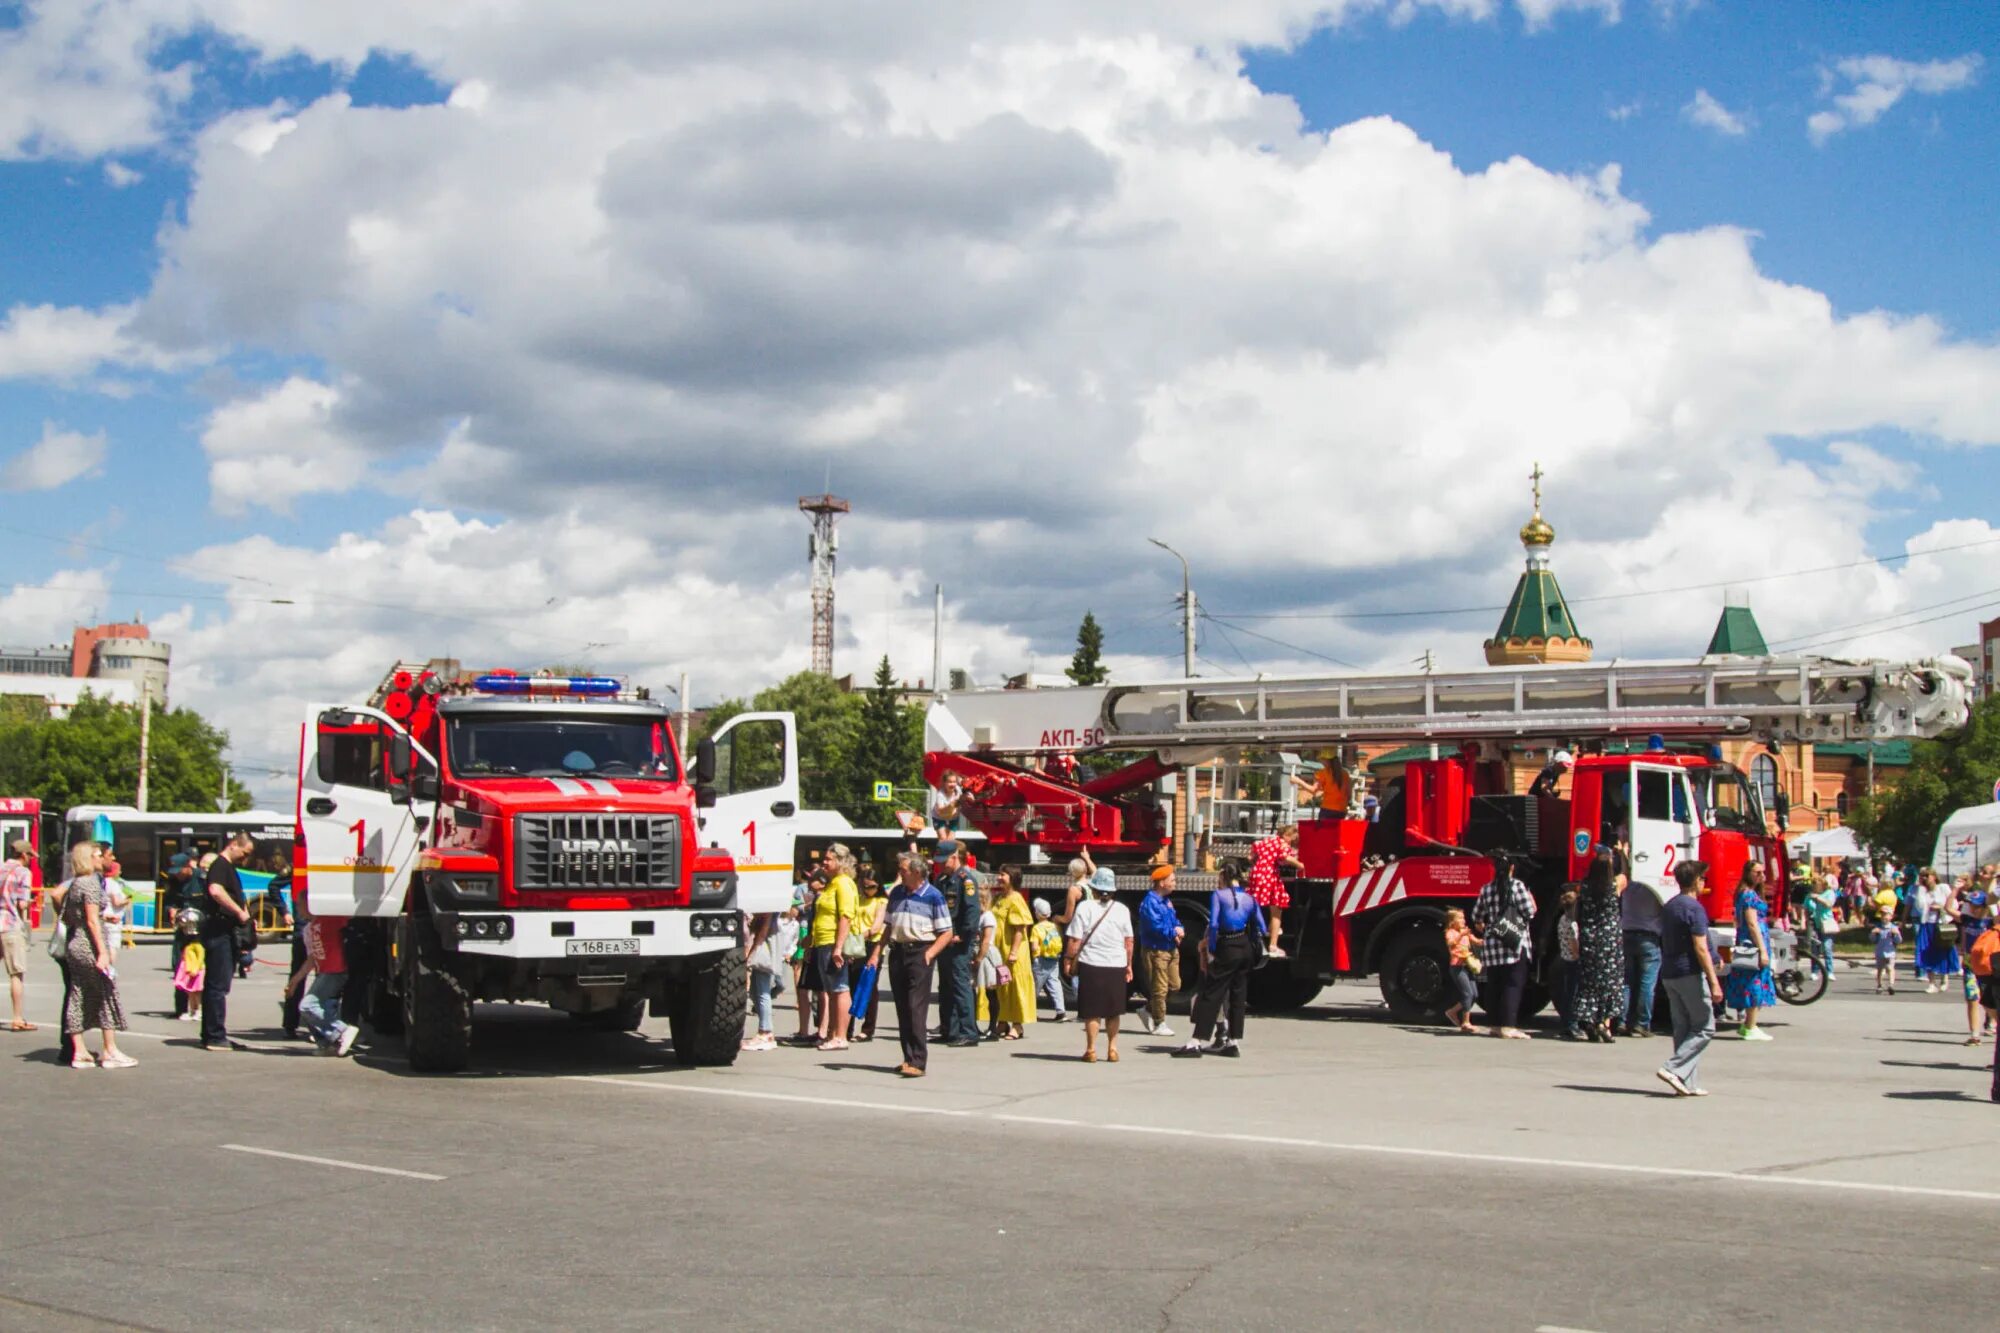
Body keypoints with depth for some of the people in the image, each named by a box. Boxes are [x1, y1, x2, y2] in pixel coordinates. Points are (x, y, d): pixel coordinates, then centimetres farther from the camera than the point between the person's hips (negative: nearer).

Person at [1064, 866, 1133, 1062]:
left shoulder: (1085, 908, -7)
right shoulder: (1122, 910, 3)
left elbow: (1075, 940, -9)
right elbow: (1129, 941, 6)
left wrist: (1069, 959, 3)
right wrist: (1128, 965, 15)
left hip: (1091, 965, -3)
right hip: (1117, 965, 3)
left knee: (1092, 1011, 3)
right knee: (1113, 1011, 14)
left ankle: (1091, 1049, 3)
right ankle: (1112, 1048, 17)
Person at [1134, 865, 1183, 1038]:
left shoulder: (1166, 900, 14)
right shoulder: (1150, 902, -17)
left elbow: (1174, 919, 17)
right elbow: (1156, 926, -25)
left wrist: (1180, 930, -4)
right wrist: (1174, 932, -13)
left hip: (1171, 949, 9)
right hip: (1156, 950, -9)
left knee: (1174, 985, 12)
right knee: (1160, 988, -3)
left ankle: (1148, 1010, 25)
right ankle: (1159, 1024, 7)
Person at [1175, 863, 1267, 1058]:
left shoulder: (1219, 895, -5)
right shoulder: (1251, 899, 9)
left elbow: (1213, 925, -14)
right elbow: (1262, 929, 7)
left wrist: (1211, 952, -9)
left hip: (1227, 948, -5)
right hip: (1246, 949, 5)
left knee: (1211, 995, -4)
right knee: (1238, 996, 13)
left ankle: (1195, 1043, -7)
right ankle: (1234, 1043, 15)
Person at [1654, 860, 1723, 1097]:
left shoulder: (1668, 907, 14)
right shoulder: (1694, 908, -12)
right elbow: (1700, 949, -17)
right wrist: (1714, 982, -17)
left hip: (1669, 975, 8)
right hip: (1690, 974, -8)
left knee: (1683, 1029, 9)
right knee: (1704, 1028, -1)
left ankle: (1687, 1083, 8)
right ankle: (1674, 1069, -13)